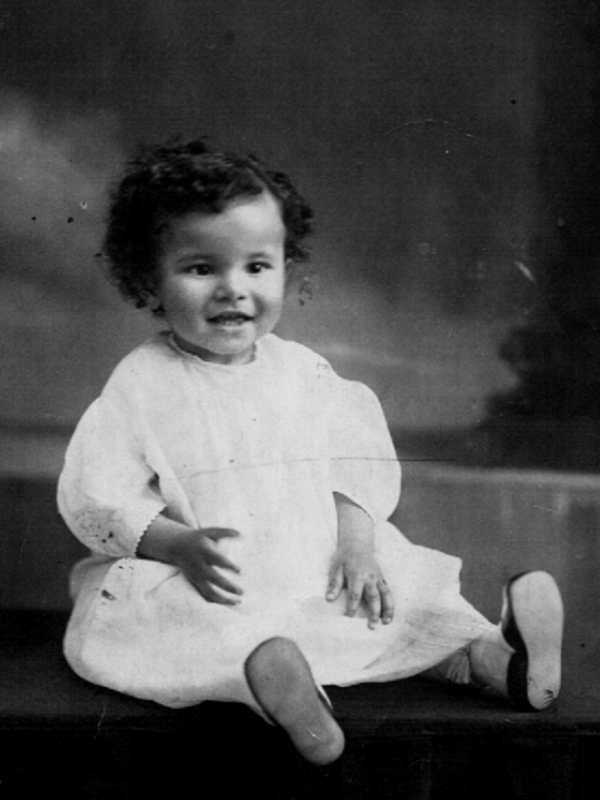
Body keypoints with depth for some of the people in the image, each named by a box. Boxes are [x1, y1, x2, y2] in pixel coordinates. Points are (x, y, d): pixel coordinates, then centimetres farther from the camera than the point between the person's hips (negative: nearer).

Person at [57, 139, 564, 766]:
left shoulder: (303, 370, 5)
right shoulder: (142, 384, -7)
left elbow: (357, 463, 9)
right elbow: (92, 495, -9)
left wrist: (356, 545, -8)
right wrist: (183, 545, -23)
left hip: (319, 573, 5)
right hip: (205, 588, -4)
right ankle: (266, 668, -53)